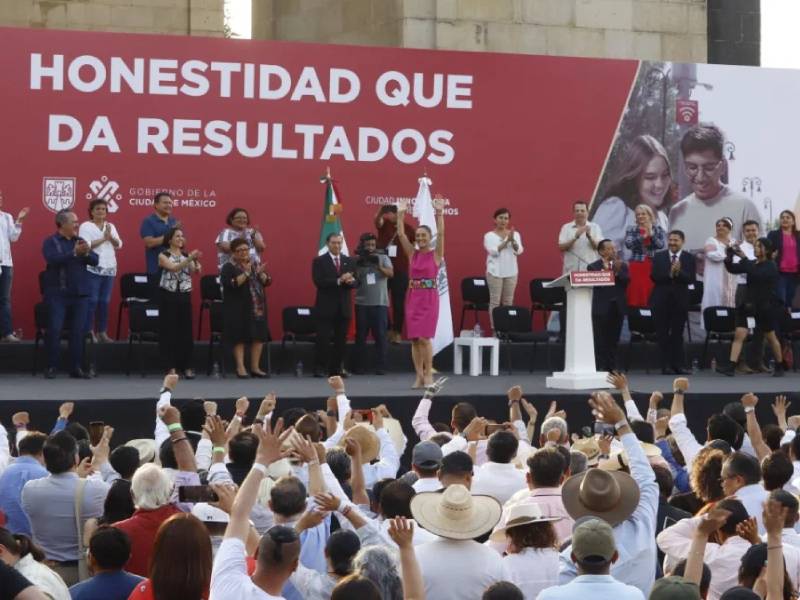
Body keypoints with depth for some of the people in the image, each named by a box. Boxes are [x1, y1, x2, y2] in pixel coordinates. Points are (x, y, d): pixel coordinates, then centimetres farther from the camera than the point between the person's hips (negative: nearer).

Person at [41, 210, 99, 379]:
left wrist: (87, 253, -18)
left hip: (80, 293, 4)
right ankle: (52, 366, 2)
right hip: (57, 293, -4)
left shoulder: (80, 241, 12)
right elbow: (53, 259, -20)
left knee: (78, 330, 3)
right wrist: (74, 253, -29)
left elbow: (95, 260, 4)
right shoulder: (50, 242, -2)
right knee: (54, 329, -5)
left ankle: (76, 367, 9)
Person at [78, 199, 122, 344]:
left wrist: (110, 237, -10)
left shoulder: (111, 226, 16)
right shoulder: (86, 226, -1)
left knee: (104, 301, 6)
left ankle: (102, 332, 11)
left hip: (109, 268, 5)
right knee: (92, 301, -9)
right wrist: (103, 238, -10)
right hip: (93, 268, -5)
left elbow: (118, 245, 9)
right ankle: (89, 332, -7)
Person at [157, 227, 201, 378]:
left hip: (184, 296, 4)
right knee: (169, 331, -2)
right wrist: (189, 259, -32)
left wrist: (196, 261, -26)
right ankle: (171, 367, 3)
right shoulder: (164, 255, -2)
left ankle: (187, 366, 7)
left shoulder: (187, 255, 9)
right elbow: (173, 268, -20)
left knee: (186, 331, 3)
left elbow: (196, 272, -5)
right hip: (168, 295, -4)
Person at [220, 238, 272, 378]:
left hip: (257, 307, 5)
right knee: (240, 337, -7)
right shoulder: (228, 267, -4)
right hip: (239, 309, -5)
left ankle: (255, 367, 8)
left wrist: (260, 273, -10)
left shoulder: (255, 264, 15)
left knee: (259, 336, 1)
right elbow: (231, 284, -19)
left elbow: (267, 282, 10)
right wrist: (246, 273, -22)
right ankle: (240, 368, -3)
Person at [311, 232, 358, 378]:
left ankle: (337, 368, 10)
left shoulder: (349, 261, 13)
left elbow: (355, 282, 8)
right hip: (326, 307, -4)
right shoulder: (319, 261, 1)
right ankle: (319, 368, 0)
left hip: (344, 307, 4)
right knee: (323, 339, -6)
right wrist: (339, 281, -20)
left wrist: (350, 281, -17)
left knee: (341, 340, 4)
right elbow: (318, 281, -12)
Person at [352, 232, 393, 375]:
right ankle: (359, 367, 10)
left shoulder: (383, 258, 6)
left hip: (380, 303, 0)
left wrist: (379, 266, -25)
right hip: (362, 303, 0)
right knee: (361, 336, 4)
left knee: (380, 336, -2)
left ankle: (380, 367, 1)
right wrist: (359, 266, -15)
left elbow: (390, 273, -9)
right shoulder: (357, 261, 5)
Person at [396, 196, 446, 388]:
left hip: (429, 298, -4)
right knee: (414, 339, 2)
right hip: (413, 297, 4)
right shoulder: (412, 254, 8)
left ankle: (428, 374, 0)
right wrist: (401, 214, -5)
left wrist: (439, 213, -20)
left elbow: (441, 233, -12)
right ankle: (419, 376, 8)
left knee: (424, 338, -10)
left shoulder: (436, 254, 0)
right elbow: (400, 234, 3)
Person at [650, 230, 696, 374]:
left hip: (680, 301, 0)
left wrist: (679, 272, -23)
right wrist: (670, 274, -20)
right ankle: (665, 364, 7)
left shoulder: (689, 258, 3)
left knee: (678, 334, 3)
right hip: (661, 300, 0)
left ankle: (677, 364, 6)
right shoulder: (658, 257, 5)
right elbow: (654, 277, -6)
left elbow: (691, 279, -7)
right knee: (663, 334, 2)